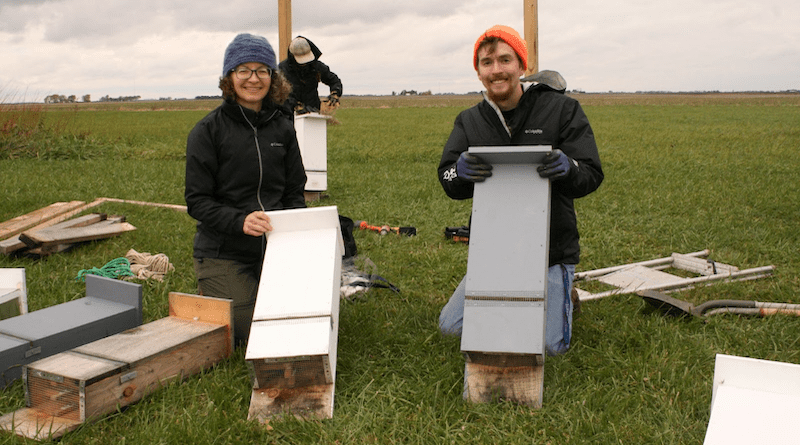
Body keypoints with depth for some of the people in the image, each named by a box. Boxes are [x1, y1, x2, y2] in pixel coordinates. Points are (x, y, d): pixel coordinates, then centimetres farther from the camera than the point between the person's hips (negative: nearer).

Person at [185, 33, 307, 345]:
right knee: (246, 335, -3)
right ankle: (208, 295, 26)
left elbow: (294, 191, 10)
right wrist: (240, 221, -27)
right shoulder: (208, 130, -8)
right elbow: (197, 202, -10)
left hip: (276, 249, 4)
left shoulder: (282, 126, 6)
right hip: (224, 254, -4)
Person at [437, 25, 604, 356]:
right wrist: (460, 171, -31)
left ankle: (559, 293, 22)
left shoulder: (561, 109, -4)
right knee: (451, 326, -5)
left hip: (551, 250, -3)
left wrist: (568, 169, -33)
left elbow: (591, 175, -9)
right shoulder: (469, 121, 5)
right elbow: (447, 179, -5)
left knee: (551, 345, -12)